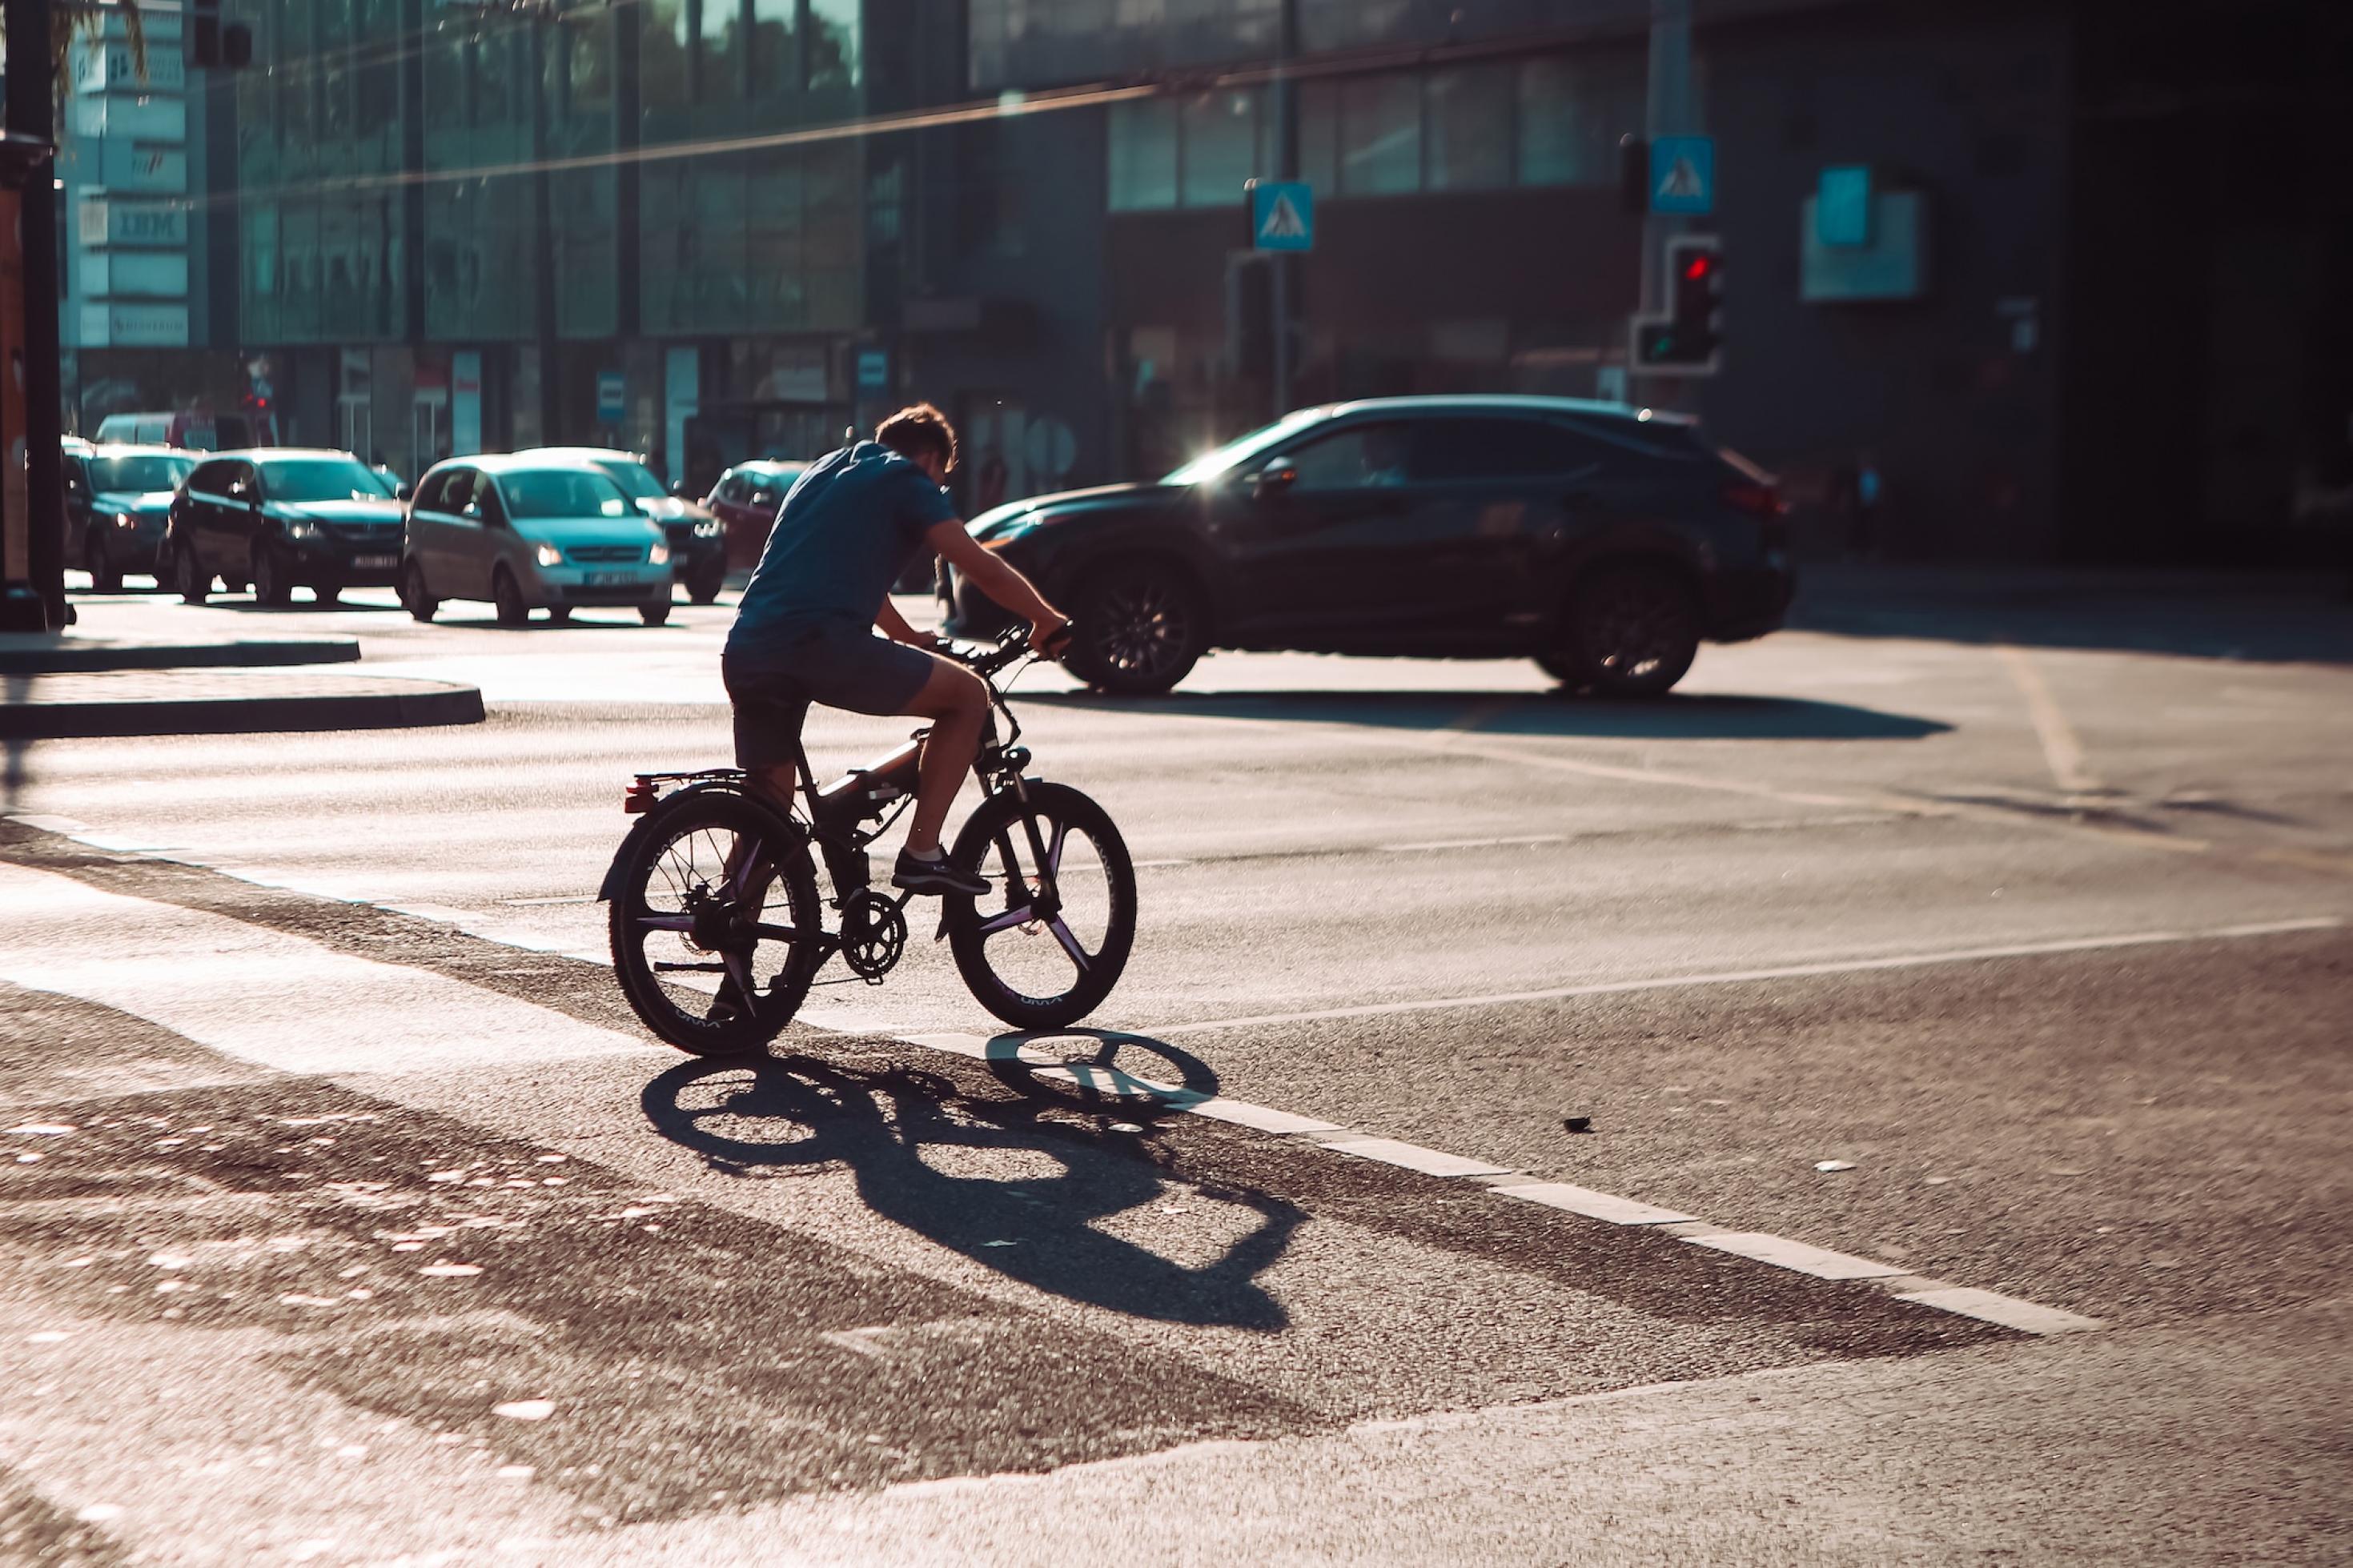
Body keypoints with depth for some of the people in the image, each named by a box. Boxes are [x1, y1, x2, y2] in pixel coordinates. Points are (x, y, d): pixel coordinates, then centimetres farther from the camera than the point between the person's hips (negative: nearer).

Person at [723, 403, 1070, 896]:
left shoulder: (823, 471, 32)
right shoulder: (906, 479, 8)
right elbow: (982, 568, 3)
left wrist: (911, 639, 55)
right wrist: (1048, 621, 17)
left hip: (744, 653, 8)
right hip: (820, 643, -8)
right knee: (968, 695, 7)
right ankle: (921, 856, 3)